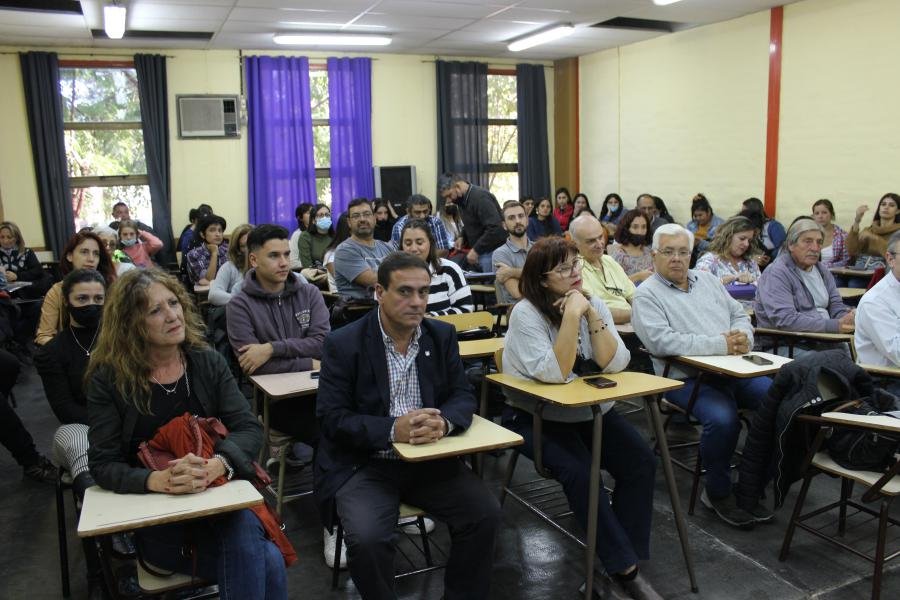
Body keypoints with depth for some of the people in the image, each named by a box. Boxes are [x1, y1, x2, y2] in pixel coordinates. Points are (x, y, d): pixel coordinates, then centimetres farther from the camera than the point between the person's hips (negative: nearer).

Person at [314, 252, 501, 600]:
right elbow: (332, 418, -12)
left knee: (486, 513, -14)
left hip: (429, 460, 4)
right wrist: (392, 429, -27)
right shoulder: (343, 344, -10)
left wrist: (443, 421, -21)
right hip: (363, 465, -3)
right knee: (367, 537, -27)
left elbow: (463, 396, 3)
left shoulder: (442, 335, 3)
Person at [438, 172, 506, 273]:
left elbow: (495, 228, -26)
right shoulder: (463, 199, 9)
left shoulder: (480, 197, -19)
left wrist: (476, 250, -21)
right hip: (480, 252, 8)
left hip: (493, 251, -8)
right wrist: (463, 238, 6)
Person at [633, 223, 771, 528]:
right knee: (722, 418, -32)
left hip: (734, 371, 7)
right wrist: (720, 344, -18)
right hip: (689, 379, -6)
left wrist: (742, 336, -4)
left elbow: (740, 315, 21)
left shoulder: (708, 280, 20)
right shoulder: (647, 294, -2)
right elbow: (661, 341, -18)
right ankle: (717, 493, -5)